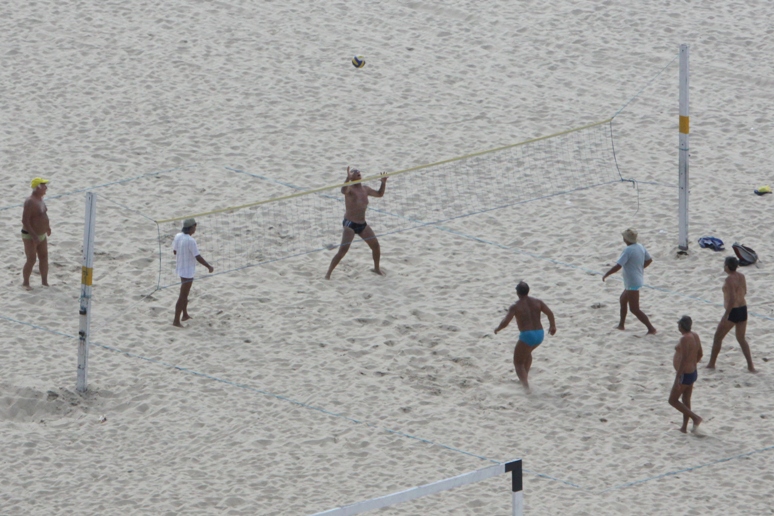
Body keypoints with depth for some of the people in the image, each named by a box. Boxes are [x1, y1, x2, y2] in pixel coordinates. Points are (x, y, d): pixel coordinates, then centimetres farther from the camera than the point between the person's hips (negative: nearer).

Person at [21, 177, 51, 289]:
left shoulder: (39, 198, 5)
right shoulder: (30, 202, -25)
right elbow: (25, 220, -27)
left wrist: (47, 226, 26)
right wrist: (34, 236, -28)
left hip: (41, 235, 9)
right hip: (29, 236, -9)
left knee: (44, 258, 11)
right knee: (31, 260, -5)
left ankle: (45, 282, 20)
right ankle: (25, 283, 11)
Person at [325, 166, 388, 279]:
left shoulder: (365, 189, 9)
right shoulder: (350, 188, -12)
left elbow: (379, 194, 24)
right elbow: (343, 191, -38)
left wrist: (383, 183, 8)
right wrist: (348, 179, -53)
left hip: (362, 224, 7)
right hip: (350, 224, -7)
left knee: (375, 245, 11)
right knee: (343, 249, -16)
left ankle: (377, 268, 34)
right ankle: (328, 273, -11)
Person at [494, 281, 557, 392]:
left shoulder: (515, 306, -7)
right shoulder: (537, 302, 6)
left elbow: (505, 322, -13)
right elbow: (550, 313, 4)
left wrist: (497, 329, 6)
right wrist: (552, 326, 20)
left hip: (527, 336, -6)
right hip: (539, 334, 6)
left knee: (518, 362, 5)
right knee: (527, 352, 36)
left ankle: (525, 385, -17)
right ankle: (525, 377, 42)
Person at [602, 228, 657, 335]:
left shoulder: (628, 251, -24)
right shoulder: (641, 247, 2)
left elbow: (617, 266, -26)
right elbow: (649, 260, 16)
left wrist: (605, 275, -13)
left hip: (632, 283, -10)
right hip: (638, 279, 10)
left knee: (634, 309, -5)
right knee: (623, 300, 26)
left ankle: (651, 329, -7)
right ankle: (621, 325, 36)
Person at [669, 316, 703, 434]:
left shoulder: (685, 339, -23)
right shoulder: (695, 336, 5)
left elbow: (684, 359, -27)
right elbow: (700, 354, 15)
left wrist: (677, 378, -26)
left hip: (685, 374, -9)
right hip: (693, 373, 9)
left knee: (673, 400, 1)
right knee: (686, 401, 16)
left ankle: (695, 418, -7)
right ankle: (684, 427, 21)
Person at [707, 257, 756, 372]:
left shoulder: (730, 279, -19)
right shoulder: (741, 276, 4)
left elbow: (732, 299, -25)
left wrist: (726, 315, -21)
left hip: (733, 311, -7)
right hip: (743, 310, 7)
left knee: (718, 337, 9)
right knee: (741, 339, 16)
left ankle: (711, 364, 17)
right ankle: (750, 366, 8)